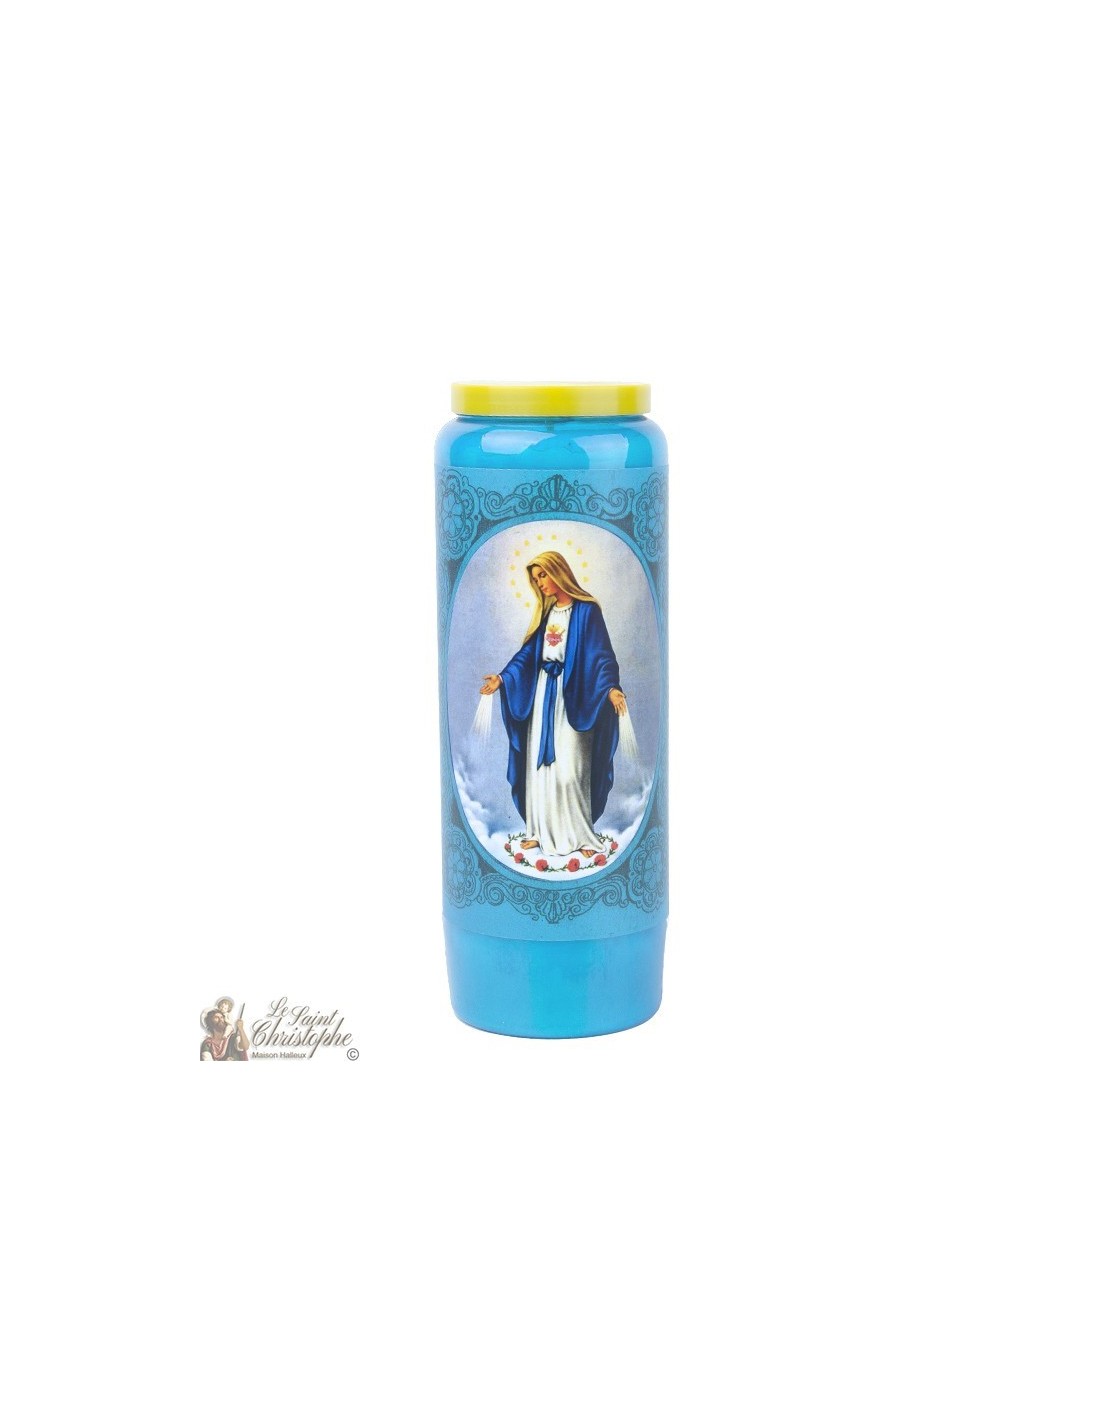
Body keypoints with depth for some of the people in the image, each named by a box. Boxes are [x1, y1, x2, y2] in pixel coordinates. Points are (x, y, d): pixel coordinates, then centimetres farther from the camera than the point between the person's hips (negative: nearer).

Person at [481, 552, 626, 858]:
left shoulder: (586, 610, -7)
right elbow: (529, 651, 17)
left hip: (572, 695, -6)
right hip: (542, 692, 7)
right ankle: (542, 831, 10)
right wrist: (503, 677, 9)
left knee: (570, 768, -8)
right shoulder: (546, 612, 13)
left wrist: (611, 687, -28)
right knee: (540, 764, 4)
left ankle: (580, 835, 0)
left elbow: (601, 652, -14)